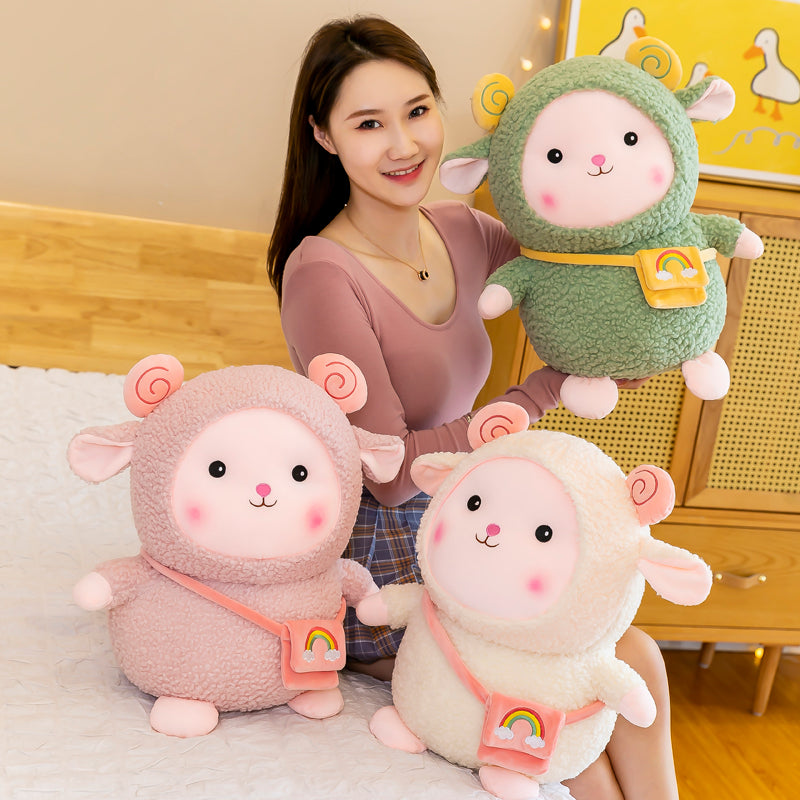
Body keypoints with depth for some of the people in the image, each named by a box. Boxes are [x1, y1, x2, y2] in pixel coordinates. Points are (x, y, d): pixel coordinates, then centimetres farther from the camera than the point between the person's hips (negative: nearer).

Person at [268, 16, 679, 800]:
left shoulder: (463, 231, -2)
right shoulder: (321, 271, -23)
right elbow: (391, 471, -23)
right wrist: (549, 387, -19)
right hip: (375, 571, -6)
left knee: (635, 660, -3)